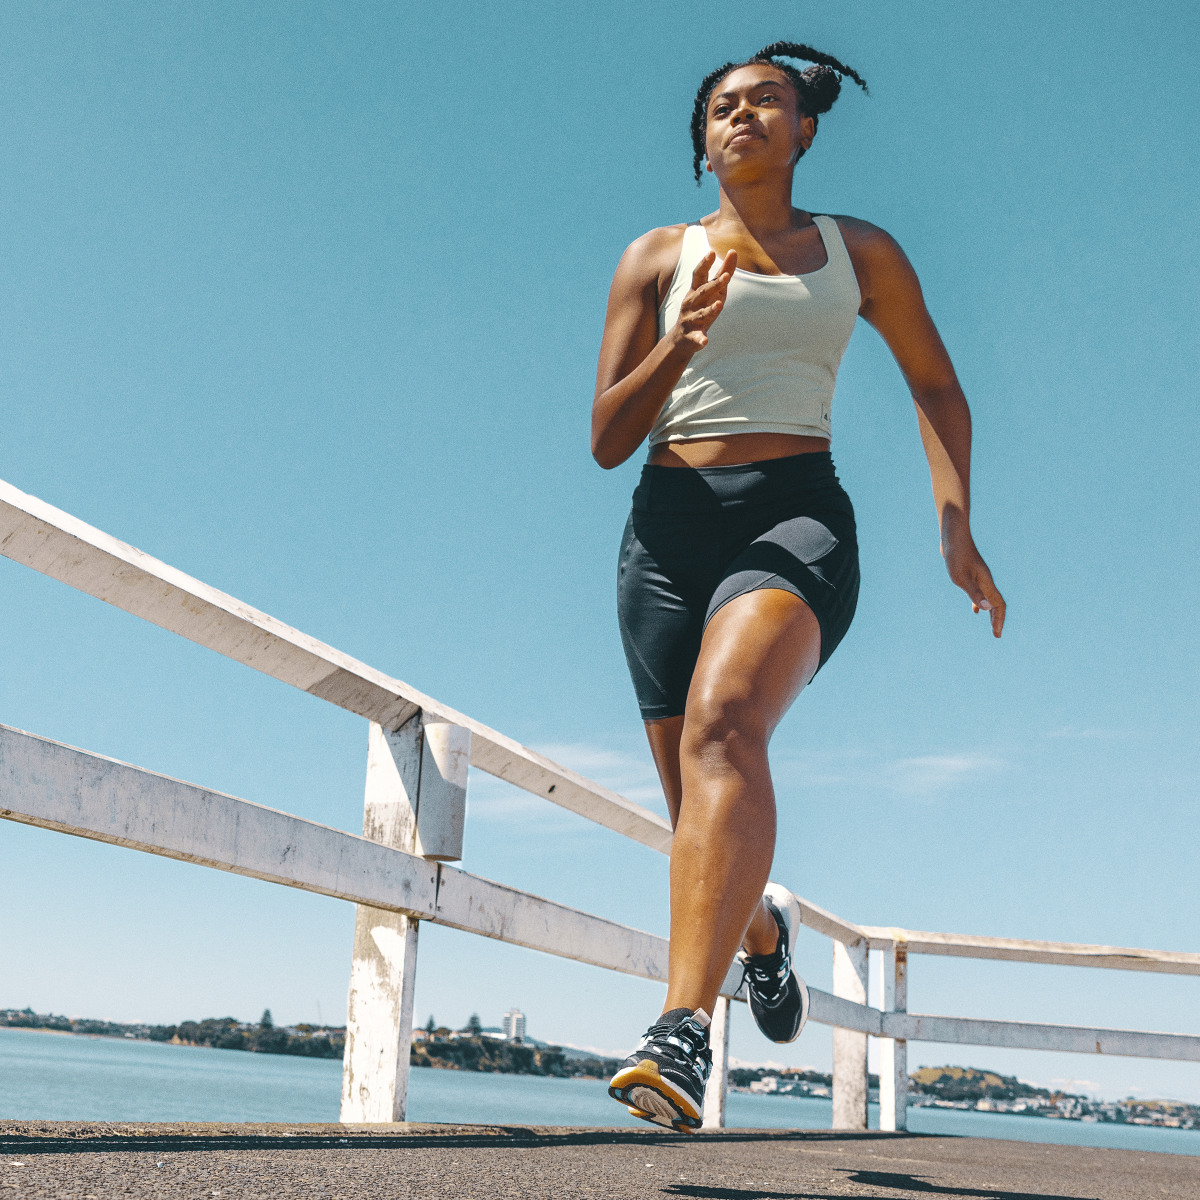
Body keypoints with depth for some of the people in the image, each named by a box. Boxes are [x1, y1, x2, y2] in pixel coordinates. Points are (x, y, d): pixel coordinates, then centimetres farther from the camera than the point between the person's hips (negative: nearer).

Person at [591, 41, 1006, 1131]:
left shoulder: (859, 252, 14)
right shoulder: (658, 258, 13)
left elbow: (936, 385, 24)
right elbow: (608, 439, 7)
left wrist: (955, 523, 11)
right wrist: (680, 343, -12)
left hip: (796, 518, -2)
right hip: (671, 524, 2)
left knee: (722, 719, -34)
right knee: (703, 821, 5)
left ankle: (687, 1030, -44)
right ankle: (764, 929, 42)